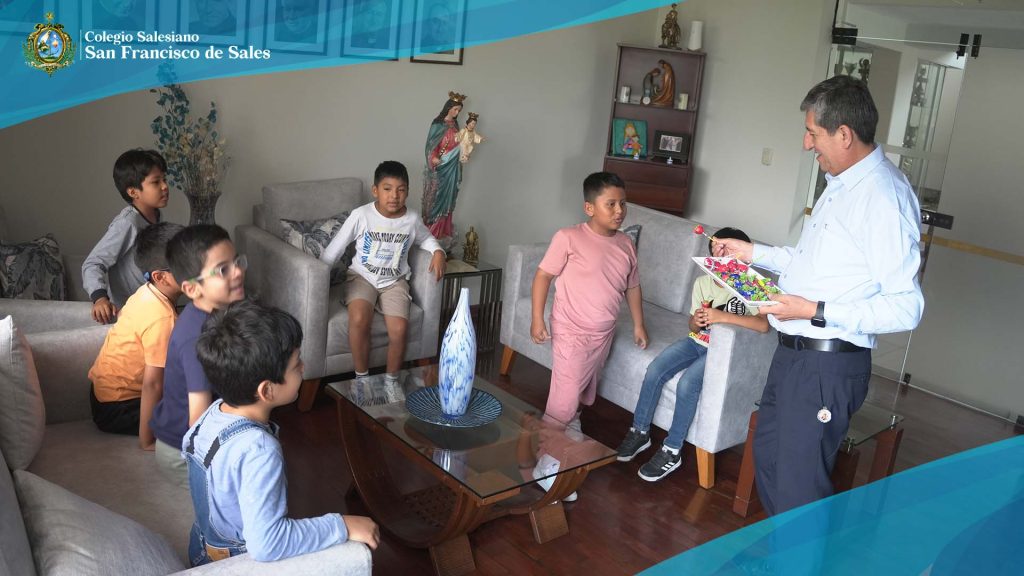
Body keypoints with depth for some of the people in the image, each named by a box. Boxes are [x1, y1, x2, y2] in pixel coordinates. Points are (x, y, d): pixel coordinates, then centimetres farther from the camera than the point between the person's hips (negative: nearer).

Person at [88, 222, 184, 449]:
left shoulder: (146, 292, -4)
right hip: (116, 409, -9)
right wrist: (146, 441, -25)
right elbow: (152, 384, -29)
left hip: (103, 389, 9)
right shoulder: (161, 319, -31)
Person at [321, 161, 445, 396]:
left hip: (394, 282, 2)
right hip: (361, 277, -2)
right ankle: (362, 378, -10)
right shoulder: (361, 215, -12)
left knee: (399, 330, -23)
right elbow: (335, 247, -4)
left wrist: (438, 251, -2)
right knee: (358, 319, -32)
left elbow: (426, 238, 19)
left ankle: (391, 380, 4)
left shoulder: (412, 220, -4)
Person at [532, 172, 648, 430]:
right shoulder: (568, 238, -17)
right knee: (566, 393, -4)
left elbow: (632, 286, 13)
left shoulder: (626, 245, 1)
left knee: (586, 387, 22)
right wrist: (537, 319, -15)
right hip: (570, 331, -6)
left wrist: (638, 325, 16)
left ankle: (572, 424, 43)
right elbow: (543, 275, -12)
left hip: (603, 333, 6)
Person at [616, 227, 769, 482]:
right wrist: (696, 321, -18)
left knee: (687, 383, -28)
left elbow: (764, 325, -33)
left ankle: (672, 451, -13)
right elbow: (692, 327, 7)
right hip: (696, 340, 5)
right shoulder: (703, 282, 0)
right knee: (654, 370, -16)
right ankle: (640, 432, 2)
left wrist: (722, 316, -36)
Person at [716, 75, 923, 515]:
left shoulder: (884, 196, -21)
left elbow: (905, 307, -24)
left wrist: (816, 311, -26)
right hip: (793, 352, 10)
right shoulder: (841, 183, 10)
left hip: (828, 366, -10)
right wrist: (753, 253, 20)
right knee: (768, 455, 24)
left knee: (798, 486, -1)